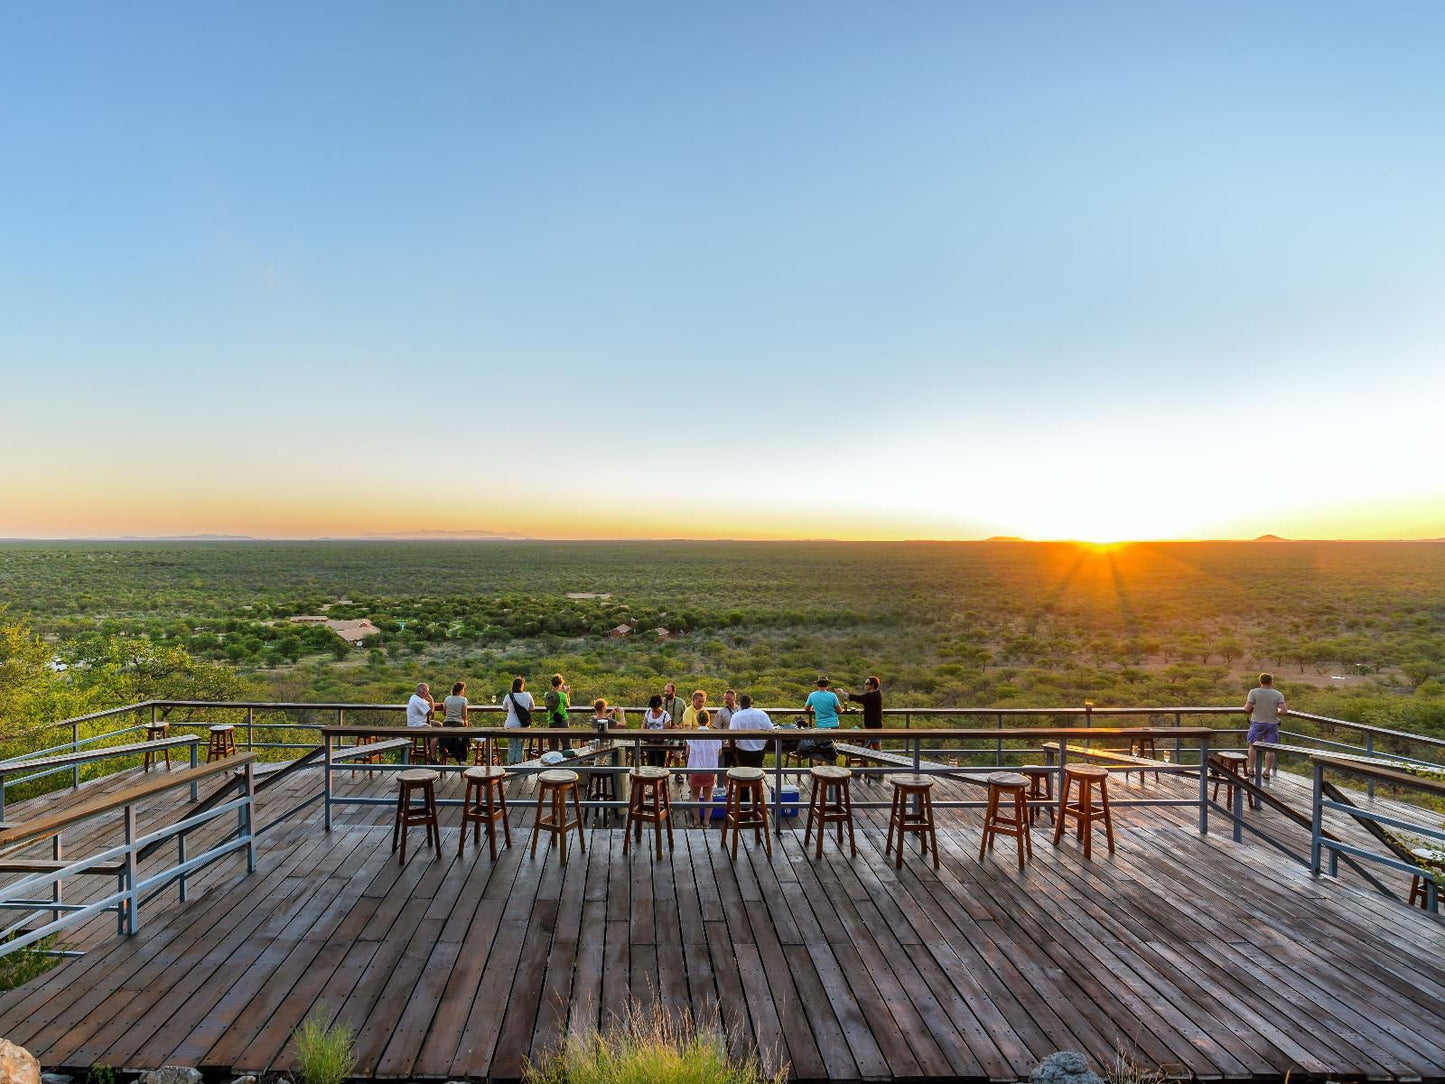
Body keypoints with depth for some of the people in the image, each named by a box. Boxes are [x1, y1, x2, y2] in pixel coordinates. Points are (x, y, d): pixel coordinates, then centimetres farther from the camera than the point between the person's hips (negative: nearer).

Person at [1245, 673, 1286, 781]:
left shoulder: (1254, 692, -8)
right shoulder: (1278, 694, -4)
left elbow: (1247, 709, -12)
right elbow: (1283, 711, -12)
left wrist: (1246, 703, 9)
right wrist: (1276, 712, 9)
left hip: (1257, 723, -1)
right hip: (1272, 724, 1)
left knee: (1253, 746, 13)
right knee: (1270, 749, 8)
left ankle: (1251, 769, 15)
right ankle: (1267, 771, 10)